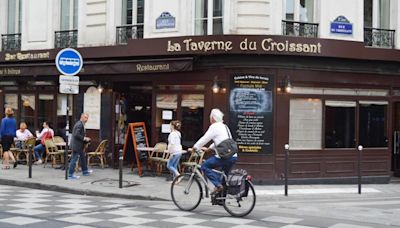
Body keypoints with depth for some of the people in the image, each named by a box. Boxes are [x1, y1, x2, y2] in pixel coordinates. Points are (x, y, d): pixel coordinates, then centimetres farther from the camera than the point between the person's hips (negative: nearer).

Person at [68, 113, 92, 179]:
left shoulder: (80, 124, 15)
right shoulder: (79, 124, -18)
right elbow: (76, 135, -26)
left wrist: (85, 139, 11)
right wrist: (84, 138, -18)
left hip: (78, 145, 11)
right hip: (76, 145, -11)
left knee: (83, 157, 20)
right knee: (74, 159, -5)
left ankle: (85, 171, 33)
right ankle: (70, 174, 0)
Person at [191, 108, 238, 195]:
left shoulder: (214, 127, -5)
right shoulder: (224, 126, 22)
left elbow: (204, 139, -3)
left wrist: (193, 148, 8)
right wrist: (209, 149, 37)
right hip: (234, 156, 9)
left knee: (205, 166, -1)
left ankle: (218, 185, -11)